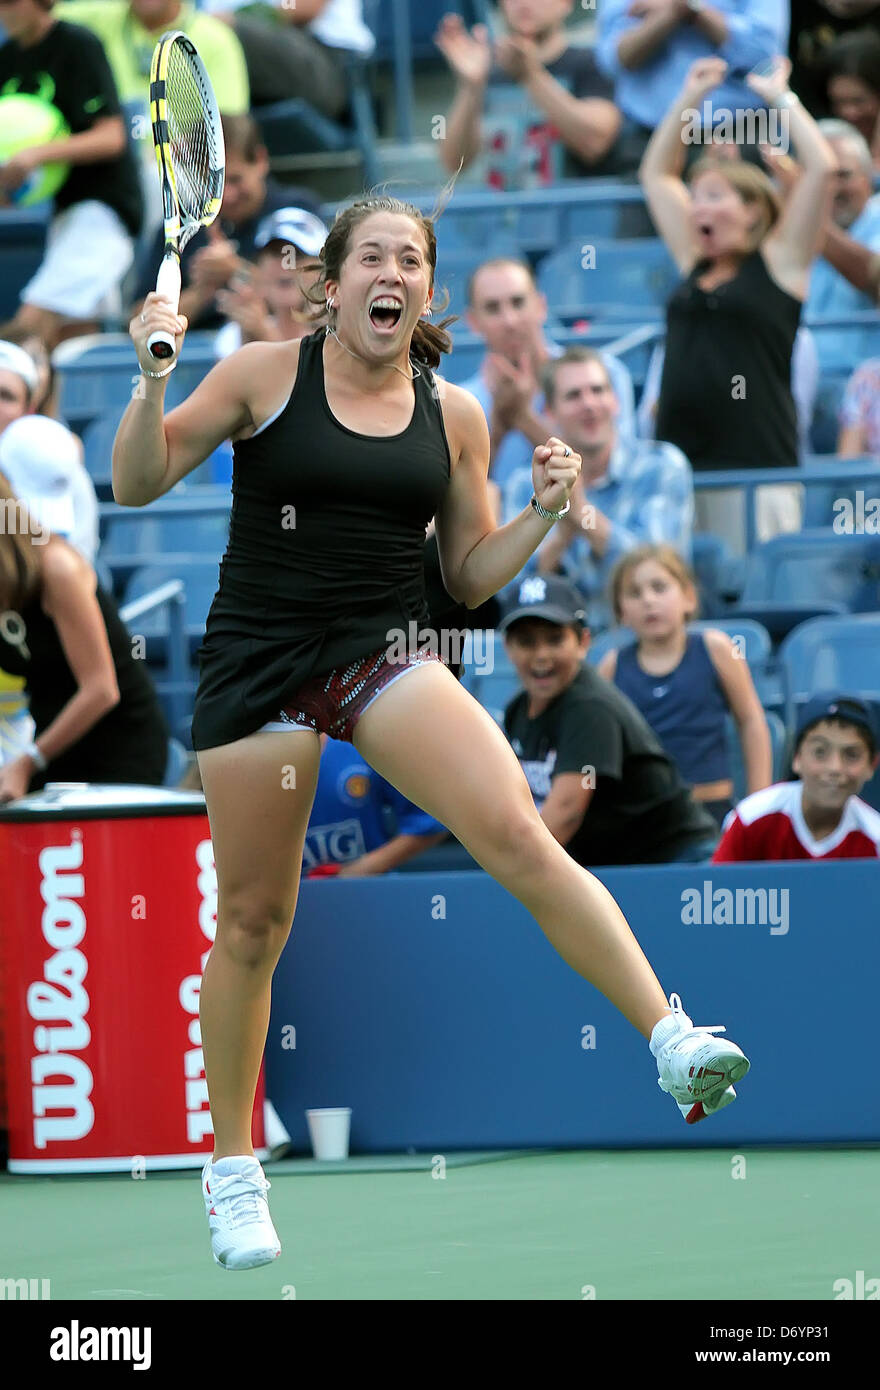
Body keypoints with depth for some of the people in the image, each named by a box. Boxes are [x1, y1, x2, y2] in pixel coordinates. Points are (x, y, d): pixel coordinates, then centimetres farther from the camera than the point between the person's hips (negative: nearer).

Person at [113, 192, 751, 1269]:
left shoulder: (453, 414, 7)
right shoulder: (263, 375, -1)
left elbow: (470, 577, 14)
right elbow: (137, 485, -1)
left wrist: (543, 513, -3)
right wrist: (155, 380, -17)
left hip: (388, 656, 1)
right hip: (258, 658, -1)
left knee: (519, 839, -21)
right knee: (252, 920, 4)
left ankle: (673, 1042, -25)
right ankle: (232, 1165, 21)